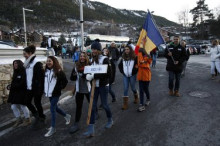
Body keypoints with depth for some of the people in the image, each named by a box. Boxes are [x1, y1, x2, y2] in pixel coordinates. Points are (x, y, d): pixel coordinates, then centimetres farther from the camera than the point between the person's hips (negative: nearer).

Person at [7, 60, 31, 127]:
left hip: (22, 92, -8)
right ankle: (19, 119, 28)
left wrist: (14, 86, -14)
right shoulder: (16, 73, 12)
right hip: (15, 93, 8)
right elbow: (13, 83, 14)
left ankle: (28, 120, 22)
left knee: (23, 106, 2)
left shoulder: (24, 72, -15)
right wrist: (12, 86, -4)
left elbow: (23, 83, -20)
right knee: (13, 106, 9)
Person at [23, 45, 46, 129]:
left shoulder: (37, 63, -16)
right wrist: (26, 86, 14)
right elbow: (27, 75, 15)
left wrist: (40, 89, -21)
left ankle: (42, 118, 25)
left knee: (37, 103, 4)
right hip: (29, 87, 8)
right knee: (27, 102, 9)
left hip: (36, 87, -8)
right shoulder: (27, 63, 9)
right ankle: (36, 115, 31)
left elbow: (41, 77, -19)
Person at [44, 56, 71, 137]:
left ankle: (52, 128, 7)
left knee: (52, 109, -6)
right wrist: (45, 90, 11)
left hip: (55, 94, -7)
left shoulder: (59, 71, -12)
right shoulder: (46, 71, 7)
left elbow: (65, 81, -9)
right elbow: (45, 81, 20)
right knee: (55, 108, 16)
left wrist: (60, 88, -10)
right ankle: (67, 116, 40)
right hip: (49, 93, 7)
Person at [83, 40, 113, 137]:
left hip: (103, 86, -5)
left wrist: (95, 76, -23)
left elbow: (108, 74, -18)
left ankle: (110, 120, 39)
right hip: (94, 86, 5)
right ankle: (91, 129, 9)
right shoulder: (92, 60, 7)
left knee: (104, 104, 9)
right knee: (92, 106, 3)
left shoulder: (105, 59, -11)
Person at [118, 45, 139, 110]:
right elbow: (119, 65, 19)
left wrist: (134, 71, -8)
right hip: (125, 76, 3)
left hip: (132, 75, -3)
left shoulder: (134, 57, -6)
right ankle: (125, 104, 3)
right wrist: (122, 71, 9)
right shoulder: (123, 58, 6)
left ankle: (136, 97, 42)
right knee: (125, 89, -1)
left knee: (133, 88, 10)